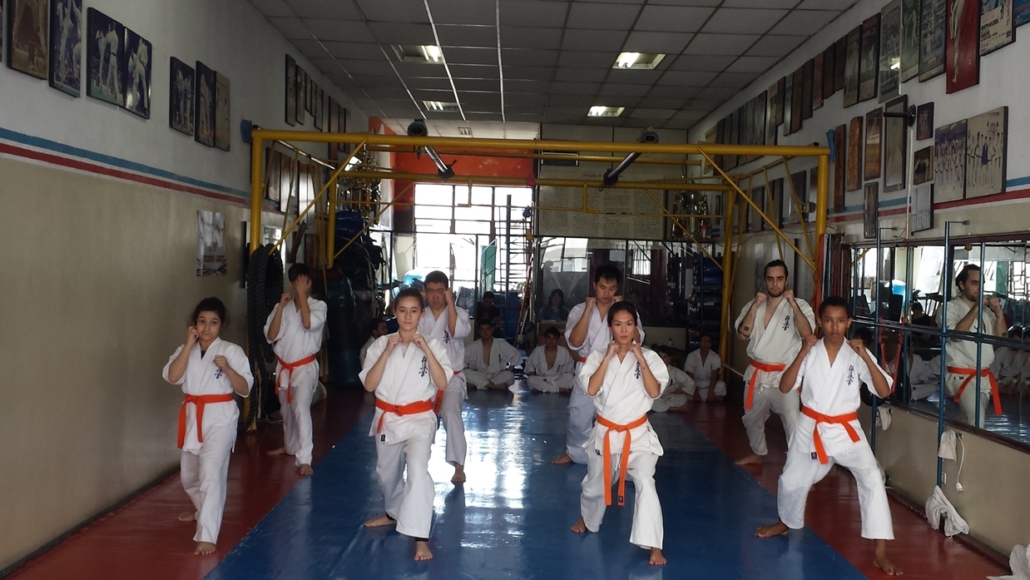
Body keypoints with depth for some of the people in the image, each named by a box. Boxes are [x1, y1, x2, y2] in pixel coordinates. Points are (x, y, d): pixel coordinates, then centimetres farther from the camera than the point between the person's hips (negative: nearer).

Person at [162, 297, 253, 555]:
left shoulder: (232, 351, -7)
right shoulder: (185, 350, 6)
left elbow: (245, 389, -8)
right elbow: (172, 376, -12)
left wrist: (227, 369, -25)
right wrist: (189, 344, -14)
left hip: (220, 417, -6)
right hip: (193, 416, 6)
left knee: (211, 473, -19)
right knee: (188, 474, 21)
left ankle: (207, 536, -17)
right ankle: (202, 509, 51)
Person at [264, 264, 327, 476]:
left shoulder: (319, 306, -7)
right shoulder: (282, 307, 2)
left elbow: (308, 323, -28)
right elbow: (270, 336, -8)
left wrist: (302, 294, -21)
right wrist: (281, 306, -15)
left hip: (305, 367, -5)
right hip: (284, 367, 5)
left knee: (301, 409, -22)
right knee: (287, 410, 21)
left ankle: (304, 459, -24)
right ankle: (290, 446, 44)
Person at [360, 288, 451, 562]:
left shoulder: (432, 345, -5)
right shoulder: (381, 343, -2)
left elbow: (442, 383, -17)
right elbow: (369, 385, -11)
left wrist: (426, 349, -23)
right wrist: (388, 351, -19)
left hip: (419, 419, -4)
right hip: (387, 419, 4)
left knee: (418, 469, -26)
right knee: (387, 472, 21)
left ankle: (420, 538, -23)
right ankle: (394, 513, 51)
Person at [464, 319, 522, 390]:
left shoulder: (502, 345, -4)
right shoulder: (473, 347, -4)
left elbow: (516, 357, 3)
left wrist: (507, 372, -6)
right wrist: (472, 374, -10)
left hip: (498, 376, 0)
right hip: (480, 376, 1)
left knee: (509, 376, -32)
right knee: (466, 373, -30)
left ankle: (477, 384, -28)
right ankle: (497, 386, -33)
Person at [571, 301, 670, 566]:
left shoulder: (649, 356, -5)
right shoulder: (598, 356, -3)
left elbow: (654, 392, -17)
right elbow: (591, 390, -18)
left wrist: (640, 359, -21)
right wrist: (608, 357, -20)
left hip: (637, 434, -2)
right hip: (605, 433, 2)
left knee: (645, 483, -23)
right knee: (594, 485, 18)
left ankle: (654, 546, -14)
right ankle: (586, 519, 52)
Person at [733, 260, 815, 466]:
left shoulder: (799, 305, -8)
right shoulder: (754, 305, 4)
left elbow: (807, 334, -23)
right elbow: (742, 334, -7)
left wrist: (793, 303, -31)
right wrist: (755, 307, -18)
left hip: (784, 375, -5)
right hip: (757, 374, 5)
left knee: (794, 424, -19)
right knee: (752, 418, 22)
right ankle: (758, 453, 44)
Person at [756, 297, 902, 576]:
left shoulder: (857, 353, -7)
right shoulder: (809, 351, -5)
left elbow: (883, 391, -14)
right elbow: (785, 387, -12)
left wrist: (866, 357, -24)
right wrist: (802, 353, -22)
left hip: (845, 429, -1)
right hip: (811, 428, 2)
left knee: (872, 478, -20)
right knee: (791, 481, 13)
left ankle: (880, 552, -13)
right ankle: (786, 522, 46)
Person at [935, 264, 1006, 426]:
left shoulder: (985, 309, 12)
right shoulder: (950, 308, -8)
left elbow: (1001, 336, 12)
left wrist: (999, 313, -4)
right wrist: (975, 308, -25)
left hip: (984, 376, 7)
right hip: (962, 376, -7)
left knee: (970, 422, 15)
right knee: (976, 423, -22)